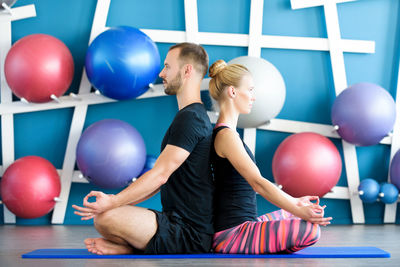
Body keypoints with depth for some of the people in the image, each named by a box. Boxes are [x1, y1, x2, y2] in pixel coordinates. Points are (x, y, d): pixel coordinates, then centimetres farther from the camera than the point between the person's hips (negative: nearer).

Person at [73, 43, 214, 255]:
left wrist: (112, 202, -21)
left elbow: (160, 175, -21)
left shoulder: (190, 118, -16)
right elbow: (161, 178, 20)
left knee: (105, 218, -25)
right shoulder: (196, 116, 18)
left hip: (191, 233, -11)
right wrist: (118, 203, 16)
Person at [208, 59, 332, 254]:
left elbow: (253, 183, 21)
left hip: (240, 226, 11)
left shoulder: (225, 133, 16)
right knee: (310, 229, -22)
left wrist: (294, 202, 19)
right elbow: (258, 183, -23)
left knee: (296, 214, 28)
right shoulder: (227, 135, -16)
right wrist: (299, 211, -22)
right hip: (232, 234, -11)